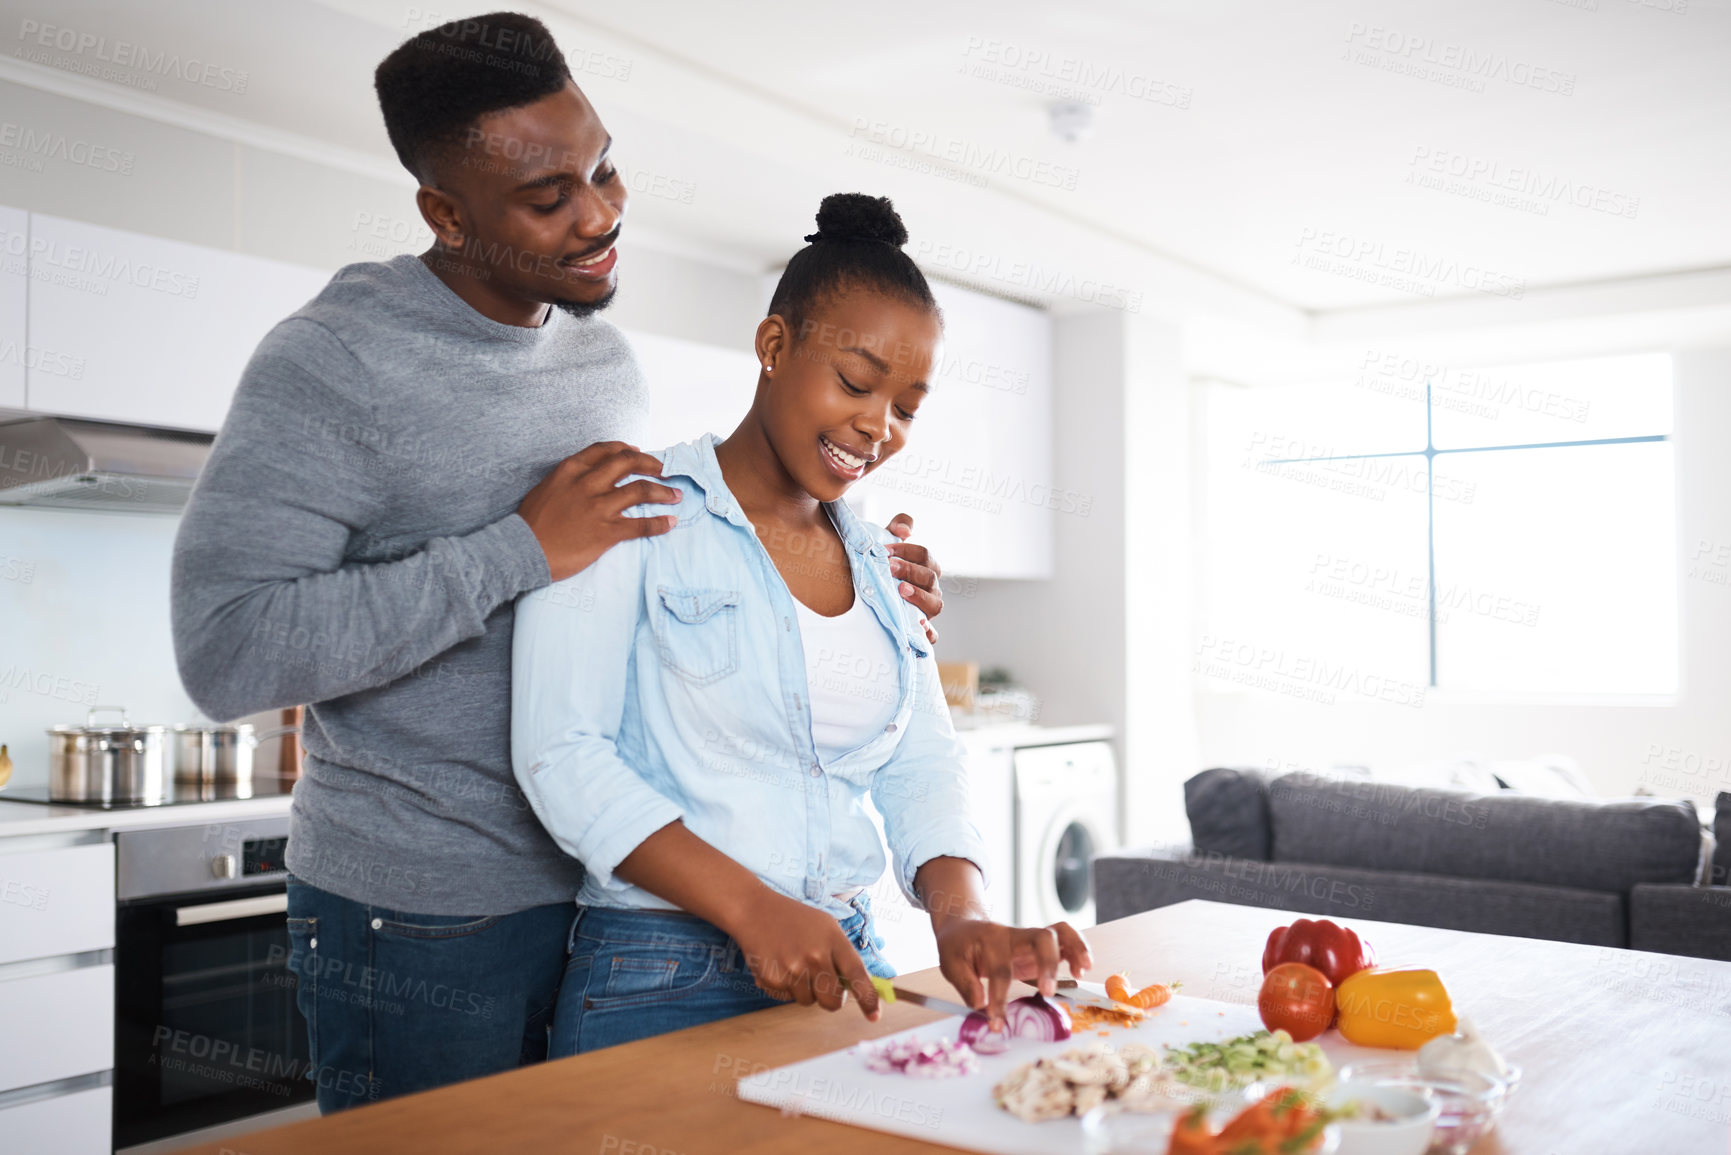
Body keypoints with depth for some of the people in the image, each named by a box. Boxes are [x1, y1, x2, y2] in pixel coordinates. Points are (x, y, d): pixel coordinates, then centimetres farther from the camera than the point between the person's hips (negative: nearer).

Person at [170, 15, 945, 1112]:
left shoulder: (610, 355, 8)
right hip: (424, 925, -6)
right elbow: (225, 650, -24)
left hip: (604, 887, 7)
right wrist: (520, 551, -26)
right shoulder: (335, 362, -14)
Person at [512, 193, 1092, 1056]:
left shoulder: (881, 564, 14)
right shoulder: (632, 514, -5)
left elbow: (922, 766, 10)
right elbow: (560, 752, -12)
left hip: (842, 967, 5)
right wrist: (753, 909, -21)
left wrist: (959, 916, -10)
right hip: (659, 981, -5)